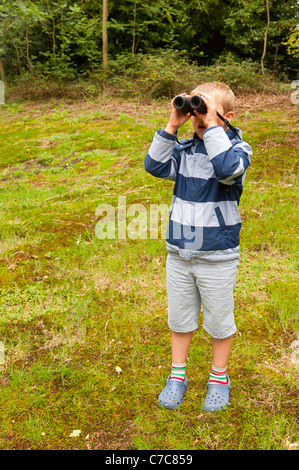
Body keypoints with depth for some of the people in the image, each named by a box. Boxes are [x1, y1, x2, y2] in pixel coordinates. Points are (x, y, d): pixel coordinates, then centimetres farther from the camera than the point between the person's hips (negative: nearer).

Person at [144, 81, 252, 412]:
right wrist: (172, 125, -14)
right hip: (179, 254, 4)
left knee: (219, 321, 14)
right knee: (179, 319, 18)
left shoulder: (237, 148, -9)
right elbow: (154, 166, -10)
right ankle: (177, 375, 38)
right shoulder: (185, 149, 2)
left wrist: (212, 124, -27)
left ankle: (219, 378, 37)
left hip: (218, 257, -3)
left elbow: (228, 168, -31)